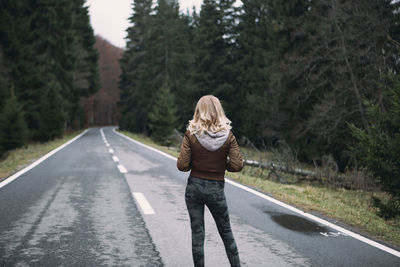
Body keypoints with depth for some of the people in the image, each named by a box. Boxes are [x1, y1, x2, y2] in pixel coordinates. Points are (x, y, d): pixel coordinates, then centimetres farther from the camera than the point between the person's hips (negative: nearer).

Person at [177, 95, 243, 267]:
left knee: (197, 233, 9)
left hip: (194, 187, 0)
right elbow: (237, 166, -11)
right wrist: (222, 164, 7)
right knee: (226, 232, 17)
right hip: (216, 190, 1)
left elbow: (182, 165, -13)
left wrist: (195, 164, 7)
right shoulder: (228, 135, -8)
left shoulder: (191, 134, -11)